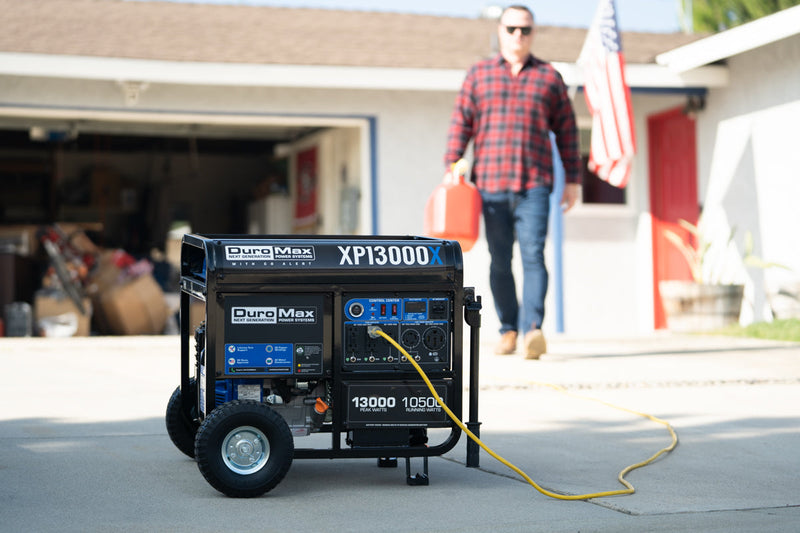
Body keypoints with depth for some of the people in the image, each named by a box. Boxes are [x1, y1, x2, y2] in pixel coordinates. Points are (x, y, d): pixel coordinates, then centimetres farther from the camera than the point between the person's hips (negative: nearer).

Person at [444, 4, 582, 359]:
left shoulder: (549, 77, 12)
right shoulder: (479, 74, 12)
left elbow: (566, 130, 13)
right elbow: (461, 123, 8)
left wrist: (573, 179, 10)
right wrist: (451, 168, -2)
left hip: (535, 185, -1)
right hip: (490, 184, 1)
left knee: (533, 256, -13)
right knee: (499, 261, 4)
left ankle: (533, 330, -21)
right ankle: (508, 330, 14)